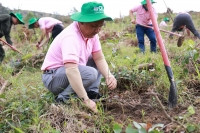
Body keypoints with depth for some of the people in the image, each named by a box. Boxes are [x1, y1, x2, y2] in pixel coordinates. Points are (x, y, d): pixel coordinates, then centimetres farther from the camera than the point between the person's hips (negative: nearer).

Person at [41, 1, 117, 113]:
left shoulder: (91, 32, -4)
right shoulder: (71, 37, -31)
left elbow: (99, 58, -4)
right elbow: (71, 70, -42)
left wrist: (109, 75, -24)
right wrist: (86, 100, -44)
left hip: (72, 71, 9)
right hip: (53, 77, -9)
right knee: (90, 73, -30)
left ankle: (92, 92, -4)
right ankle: (64, 99, -17)